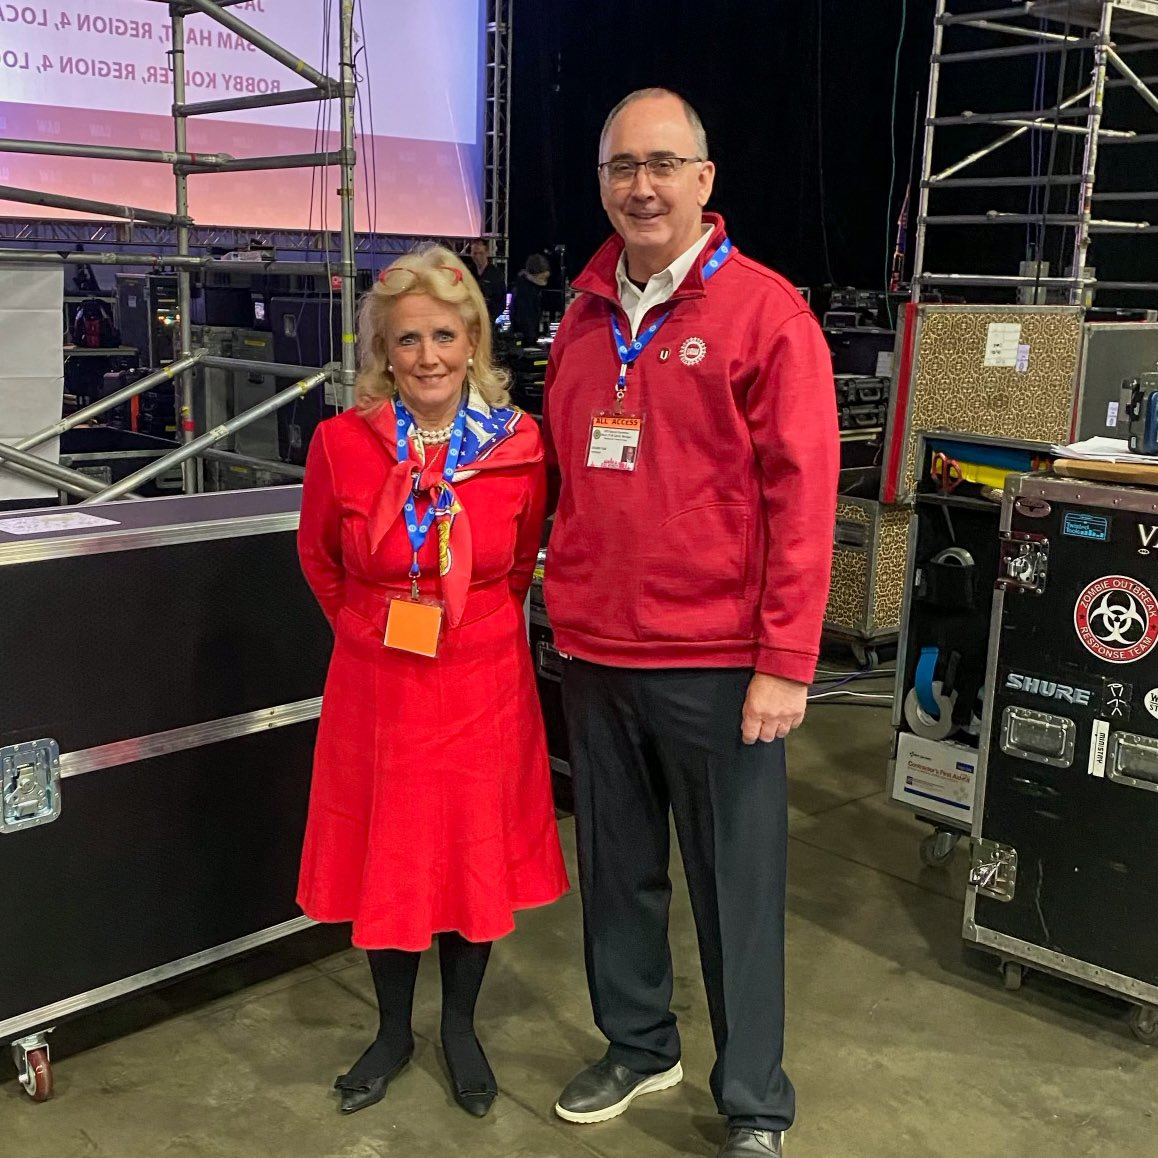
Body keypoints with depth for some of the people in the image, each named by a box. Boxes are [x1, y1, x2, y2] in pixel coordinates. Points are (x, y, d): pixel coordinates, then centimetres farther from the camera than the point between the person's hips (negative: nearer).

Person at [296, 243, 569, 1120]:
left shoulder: (519, 445, -9)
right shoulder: (342, 442, -9)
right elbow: (320, 561, 8)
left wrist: (472, 624, 10)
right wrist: (375, 630, 11)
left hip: (484, 686, 0)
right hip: (377, 687, 0)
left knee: (477, 856, 12)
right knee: (386, 860, 13)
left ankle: (461, 1027, 36)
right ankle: (394, 1030, 36)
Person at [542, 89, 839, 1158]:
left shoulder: (766, 314, -7)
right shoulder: (586, 317, 11)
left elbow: (801, 496, -11)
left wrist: (786, 664, -14)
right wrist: (569, 607, 12)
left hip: (716, 663, -5)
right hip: (596, 653, 6)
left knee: (737, 887, 5)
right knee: (617, 867, 17)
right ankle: (638, 1046, 38)